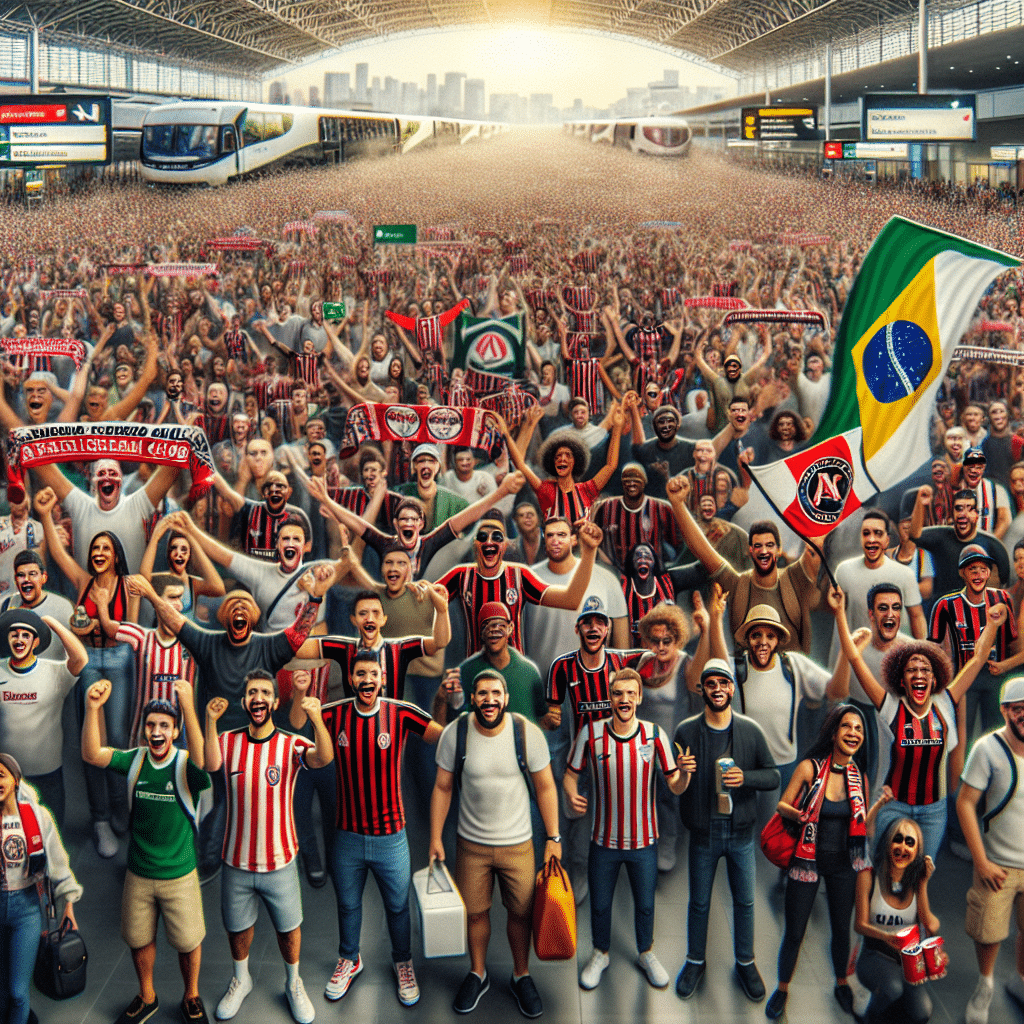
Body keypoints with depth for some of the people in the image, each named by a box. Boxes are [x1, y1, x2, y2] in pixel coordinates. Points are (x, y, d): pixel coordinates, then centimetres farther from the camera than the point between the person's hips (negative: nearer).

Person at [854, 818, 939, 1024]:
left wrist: (923, 884, -12)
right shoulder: (869, 876, -9)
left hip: (909, 960, 3)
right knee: (892, 988, -35)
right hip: (876, 956, -3)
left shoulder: (917, 880, 0)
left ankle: (896, 1001, 13)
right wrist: (885, 936, -29)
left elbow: (930, 926, -10)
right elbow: (860, 924, -9)